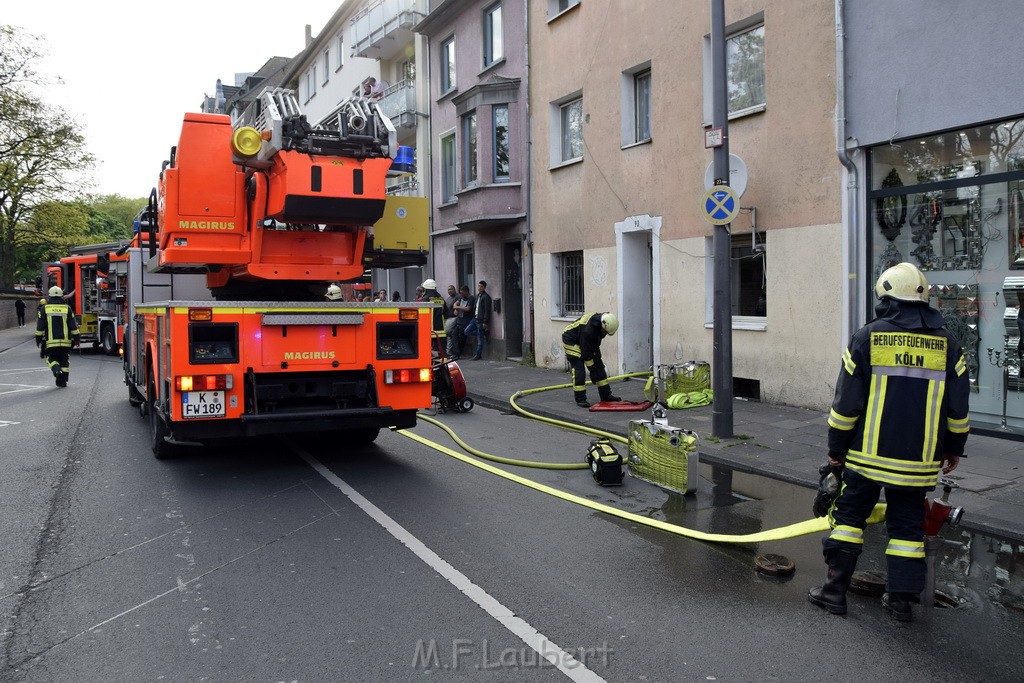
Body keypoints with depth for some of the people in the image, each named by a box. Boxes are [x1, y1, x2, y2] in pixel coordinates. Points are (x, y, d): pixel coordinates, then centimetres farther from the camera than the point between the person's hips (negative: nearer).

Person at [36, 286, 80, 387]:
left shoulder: (44, 309, -1)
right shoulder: (67, 308, 1)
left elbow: (40, 327, 0)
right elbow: (74, 326, 2)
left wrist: (38, 340, 9)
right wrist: (76, 339, 9)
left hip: (50, 342, -1)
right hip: (65, 341, 1)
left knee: (52, 359, 8)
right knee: (64, 361, 10)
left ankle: (57, 371, -22)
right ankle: (63, 381, 8)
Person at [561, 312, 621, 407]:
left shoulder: (602, 323, -14)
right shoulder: (588, 328, -39)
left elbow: (596, 341, 5)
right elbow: (586, 352, -31)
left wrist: (597, 356, 4)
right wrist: (591, 368, -24)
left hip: (587, 342, 8)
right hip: (571, 341, -8)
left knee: (599, 366, 5)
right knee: (578, 369, -16)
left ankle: (606, 395, 11)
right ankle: (580, 399, -9)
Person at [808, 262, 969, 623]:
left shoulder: (867, 337, -7)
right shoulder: (945, 342, 2)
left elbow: (846, 401, -6)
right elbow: (958, 404, 7)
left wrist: (836, 447, 4)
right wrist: (954, 448, 19)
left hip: (868, 454, -2)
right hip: (919, 458, 3)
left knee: (849, 515, 8)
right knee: (907, 524, 12)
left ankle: (835, 589, 11)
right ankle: (901, 599, 17)